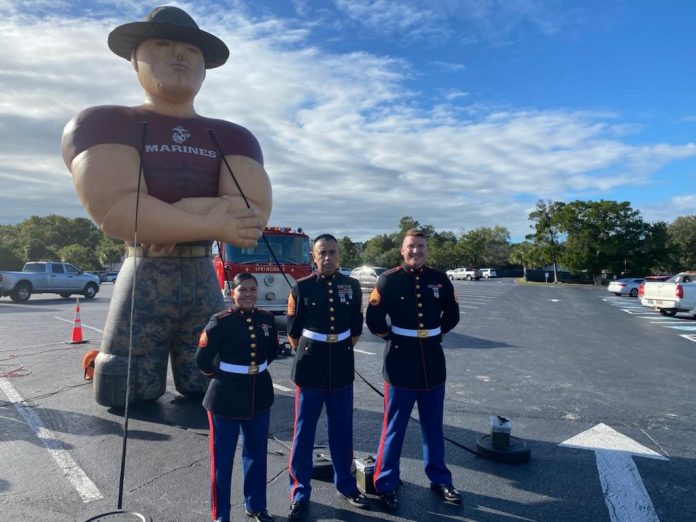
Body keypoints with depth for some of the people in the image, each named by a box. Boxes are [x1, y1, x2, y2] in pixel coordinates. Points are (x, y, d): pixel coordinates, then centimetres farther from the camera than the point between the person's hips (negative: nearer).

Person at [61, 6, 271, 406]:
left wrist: (169, 218, -19)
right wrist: (218, 225, -21)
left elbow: (257, 212, -10)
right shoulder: (102, 125, -2)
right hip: (143, 282, -3)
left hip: (206, 282, 3)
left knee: (208, 399, 13)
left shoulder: (233, 137, 7)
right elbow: (115, 210, -20)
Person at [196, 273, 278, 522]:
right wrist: (222, 377, 2)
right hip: (226, 398, -4)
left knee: (257, 453, 17)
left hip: (259, 396, 5)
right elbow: (203, 360, -9)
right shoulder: (221, 322, -15)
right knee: (222, 456, 8)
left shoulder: (267, 319, -1)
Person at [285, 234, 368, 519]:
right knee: (304, 432, 7)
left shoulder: (352, 286, 0)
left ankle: (346, 484, 32)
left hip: (342, 369, 2)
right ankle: (300, 493, 22)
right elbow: (292, 330, 2)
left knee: (342, 430, 13)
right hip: (310, 369, -2)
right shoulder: (302, 287, -7)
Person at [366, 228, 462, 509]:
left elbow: (452, 315, 14)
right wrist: (392, 337, 0)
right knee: (394, 427, 6)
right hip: (400, 363, -3)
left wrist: (436, 335, 8)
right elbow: (374, 319, -6)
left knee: (433, 426, 16)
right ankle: (386, 484, 21)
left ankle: (440, 479, 33)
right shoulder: (389, 280, -8)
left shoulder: (439, 279, 2)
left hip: (433, 362, 4)